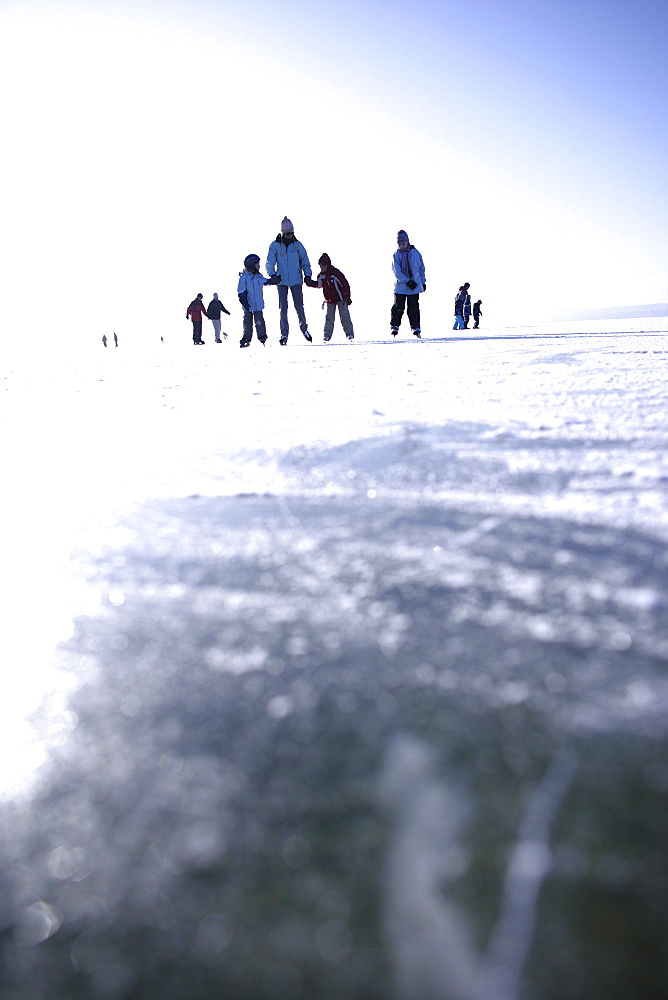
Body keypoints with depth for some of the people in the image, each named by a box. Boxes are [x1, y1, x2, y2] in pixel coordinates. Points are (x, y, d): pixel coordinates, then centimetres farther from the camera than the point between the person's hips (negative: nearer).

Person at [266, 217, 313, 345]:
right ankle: (284, 333, 4)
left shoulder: (297, 245, 4)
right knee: (283, 307, -2)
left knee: (299, 305, 0)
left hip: (296, 280, 1)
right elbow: (270, 263, -4)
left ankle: (304, 328, 19)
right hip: (282, 281, -1)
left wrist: (308, 275, -2)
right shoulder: (274, 246, 0)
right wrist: (272, 275, -21)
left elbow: (305, 261, 9)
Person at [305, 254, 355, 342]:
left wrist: (347, 296, -14)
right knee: (329, 317, 4)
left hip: (340, 298, -5)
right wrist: (310, 283, 1)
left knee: (344, 316, -3)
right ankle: (327, 335, 7)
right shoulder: (321, 275, 1)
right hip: (330, 300, 5)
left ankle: (349, 333, 1)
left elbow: (345, 284, -12)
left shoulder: (335, 272, -16)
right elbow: (319, 285, 18)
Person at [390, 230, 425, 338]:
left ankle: (415, 327, 6)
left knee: (413, 308, 1)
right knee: (398, 307, -2)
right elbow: (397, 272, -10)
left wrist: (423, 282, 15)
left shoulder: (415, 253, 4)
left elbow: (421, 268, 15)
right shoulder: (396, 255, -2)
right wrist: (407, 281, -19)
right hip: (401, 286, -1)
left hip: (415, 286, 1)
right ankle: (394, 327, 8)